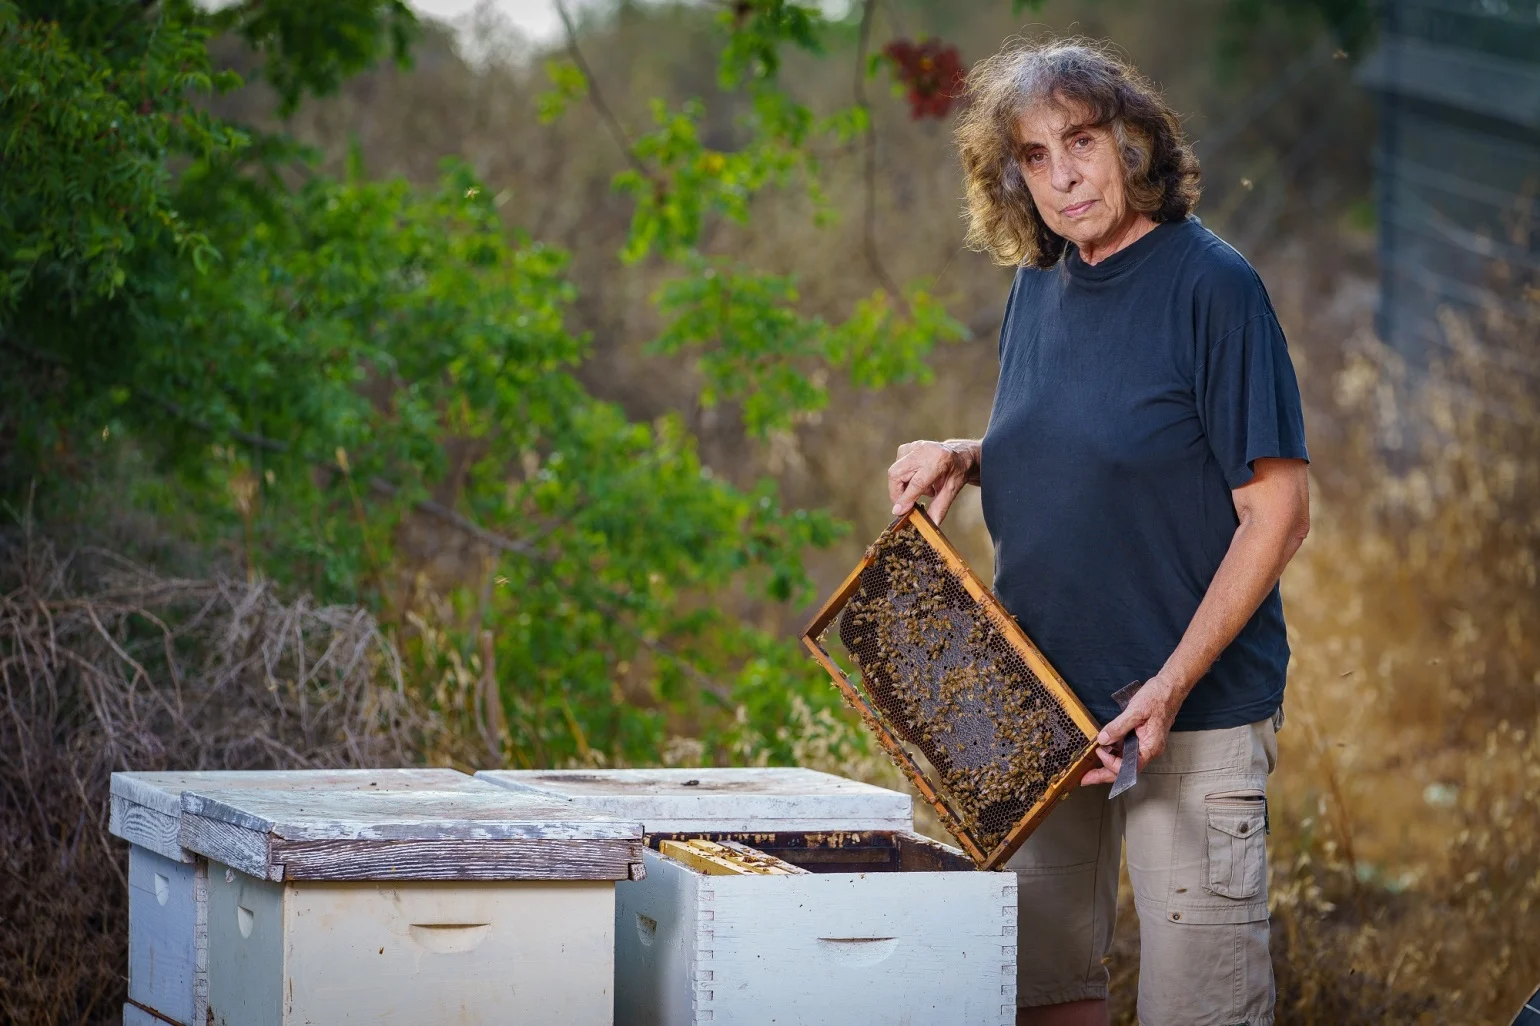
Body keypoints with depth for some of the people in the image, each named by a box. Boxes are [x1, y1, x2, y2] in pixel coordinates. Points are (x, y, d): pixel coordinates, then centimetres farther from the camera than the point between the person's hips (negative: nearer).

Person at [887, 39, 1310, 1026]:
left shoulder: (1211, 285, -12)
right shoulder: (1040, 286, 9)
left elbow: (1278, 511, -15)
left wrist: (1171, 686, -21)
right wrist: (964, 459, 2)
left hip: (1195, 711, -7)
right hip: (1043, 703, 7)